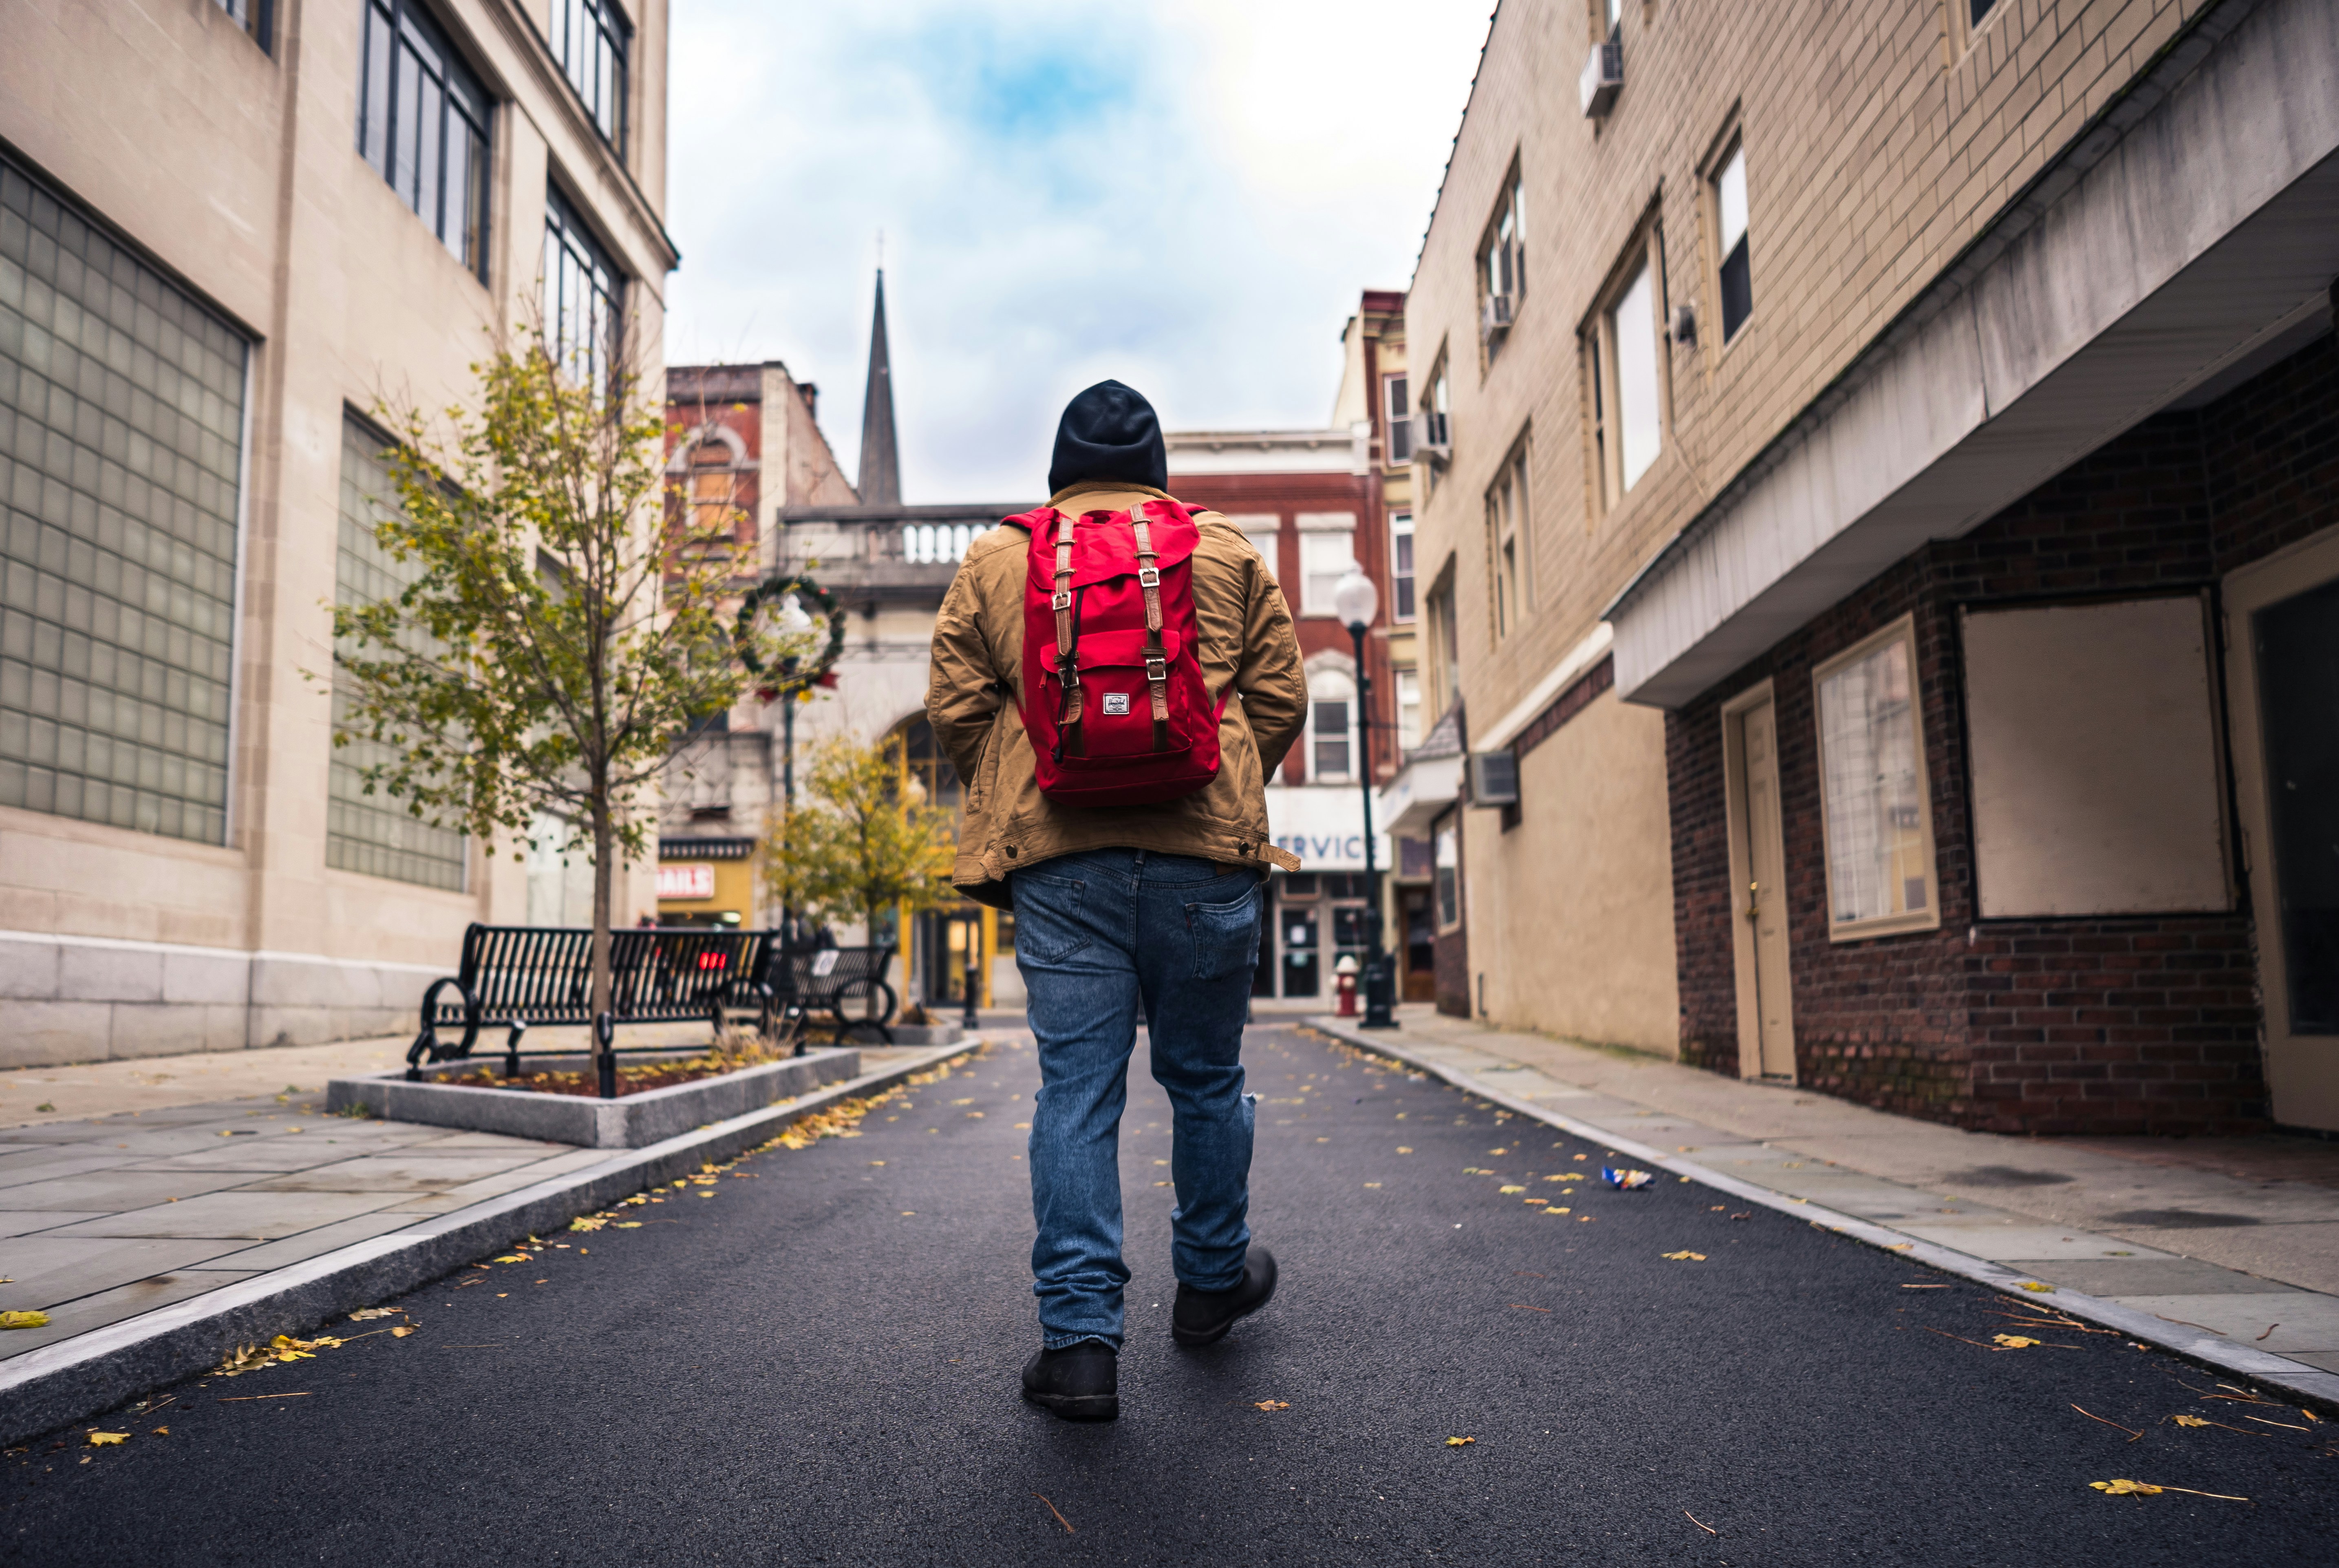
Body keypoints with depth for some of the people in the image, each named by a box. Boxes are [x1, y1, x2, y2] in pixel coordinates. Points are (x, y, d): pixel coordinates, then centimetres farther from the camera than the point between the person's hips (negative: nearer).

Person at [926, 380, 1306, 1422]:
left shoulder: (995, 559, 13)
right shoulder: (1226, 549, 14)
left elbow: (955, 706, 7)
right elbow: (1281, 697, 10)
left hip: (1058, 852, 0)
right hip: (1205, 847, 0)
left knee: (1075, 1087, 1)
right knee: (1206, 1077, 14)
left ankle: (1079, 1338, 0)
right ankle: (1213, 1280, 31)